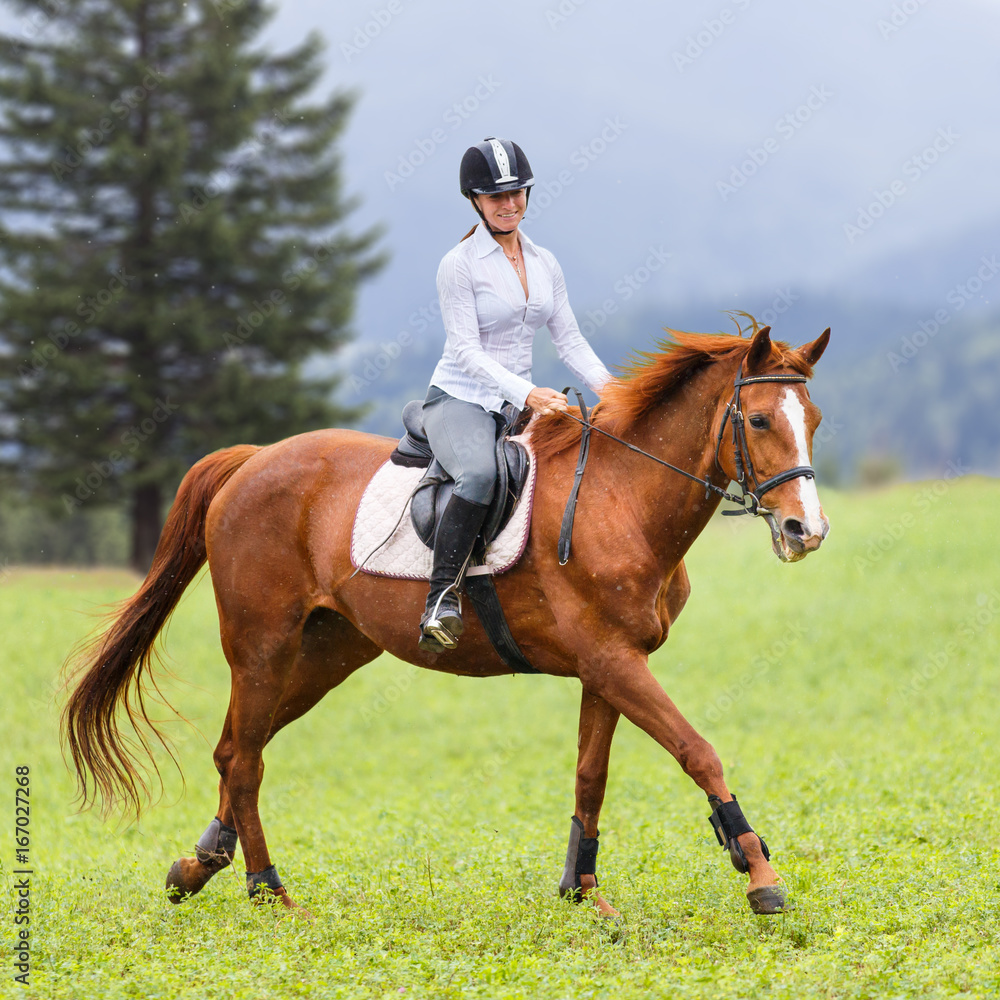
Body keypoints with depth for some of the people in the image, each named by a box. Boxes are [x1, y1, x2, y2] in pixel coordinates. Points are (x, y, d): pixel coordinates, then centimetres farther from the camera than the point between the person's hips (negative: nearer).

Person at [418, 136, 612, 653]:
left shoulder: (545, 264, 12)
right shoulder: (459, 265, -7)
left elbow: (569, 340, 12)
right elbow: (466, 351, -14)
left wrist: (608, 387, -6)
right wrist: (527, 393, -26)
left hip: (520, 406, 6)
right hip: (460, 399, -6)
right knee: (480, 474, -37)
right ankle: (442, 599, -33)